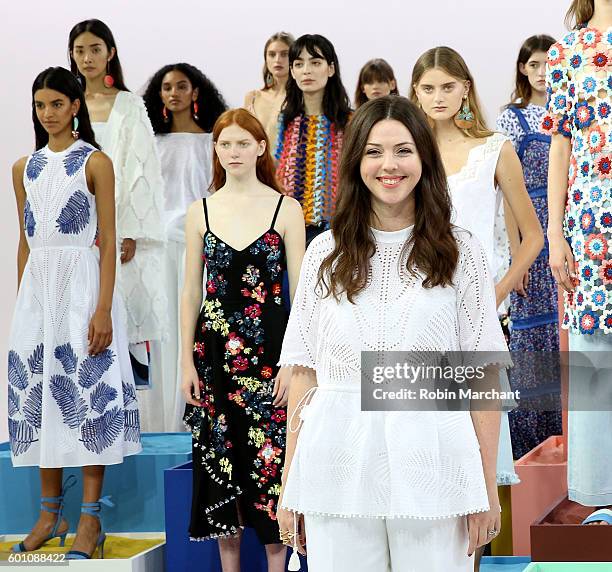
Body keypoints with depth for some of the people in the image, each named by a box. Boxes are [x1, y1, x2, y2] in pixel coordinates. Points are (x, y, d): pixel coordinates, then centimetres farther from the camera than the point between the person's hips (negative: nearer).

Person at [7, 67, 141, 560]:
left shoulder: (95, 162, -3)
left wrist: (103, 309, -14)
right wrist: (22, 303, 13)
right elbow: (25, 241, 17)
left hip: (81, 282, -5)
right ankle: (51, 513, 15)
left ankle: (90, 519, 0)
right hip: (37, 284, 5)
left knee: (87, 391, -6)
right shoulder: (25, 167, 13)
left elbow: (108, 241, -6)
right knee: (39, 389, 5)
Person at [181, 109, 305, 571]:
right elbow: (191, 292, 8)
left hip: (268, 348, -2)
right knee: (220, 458, 6)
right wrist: (187, 362, 3)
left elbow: (299, 290, -2)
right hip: (216, 349, 2)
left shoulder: (286, 208, -1)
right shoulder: (201, 212, 6)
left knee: (270, 458, -1)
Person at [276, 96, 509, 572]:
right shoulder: (325, 253, 7)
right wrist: (290, 486, 4)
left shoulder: (461, 253, 3)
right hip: (339, 465, 1)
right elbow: (305, 372, 7)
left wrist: (487, 487, -2)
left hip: (430, 464, -1)